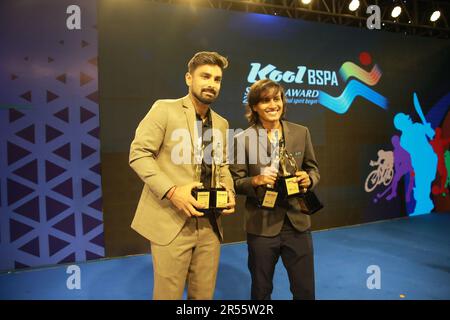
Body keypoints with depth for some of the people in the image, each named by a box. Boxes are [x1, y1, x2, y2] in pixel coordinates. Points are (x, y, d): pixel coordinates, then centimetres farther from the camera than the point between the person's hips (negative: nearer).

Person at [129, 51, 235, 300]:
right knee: (168, 294, 8)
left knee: (204, 294, 16)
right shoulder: (164, 109, -6)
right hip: (171, 221, -5)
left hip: (209, 223, 6)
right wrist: (171, 191, -21)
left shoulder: (221, 124, 13)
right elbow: (138, 153, -11)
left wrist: (228, 190, -1)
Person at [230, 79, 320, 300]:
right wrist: (256, 180, -22)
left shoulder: (301, 133, 2)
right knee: (261, 290, 18)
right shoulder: (243, 139, -6)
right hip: (261, 226, -2)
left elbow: (313, 169, 9)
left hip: (297, 223, 2)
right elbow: (235, 182, -3)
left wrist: (308, 179, -13)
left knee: (305, 290, 15)